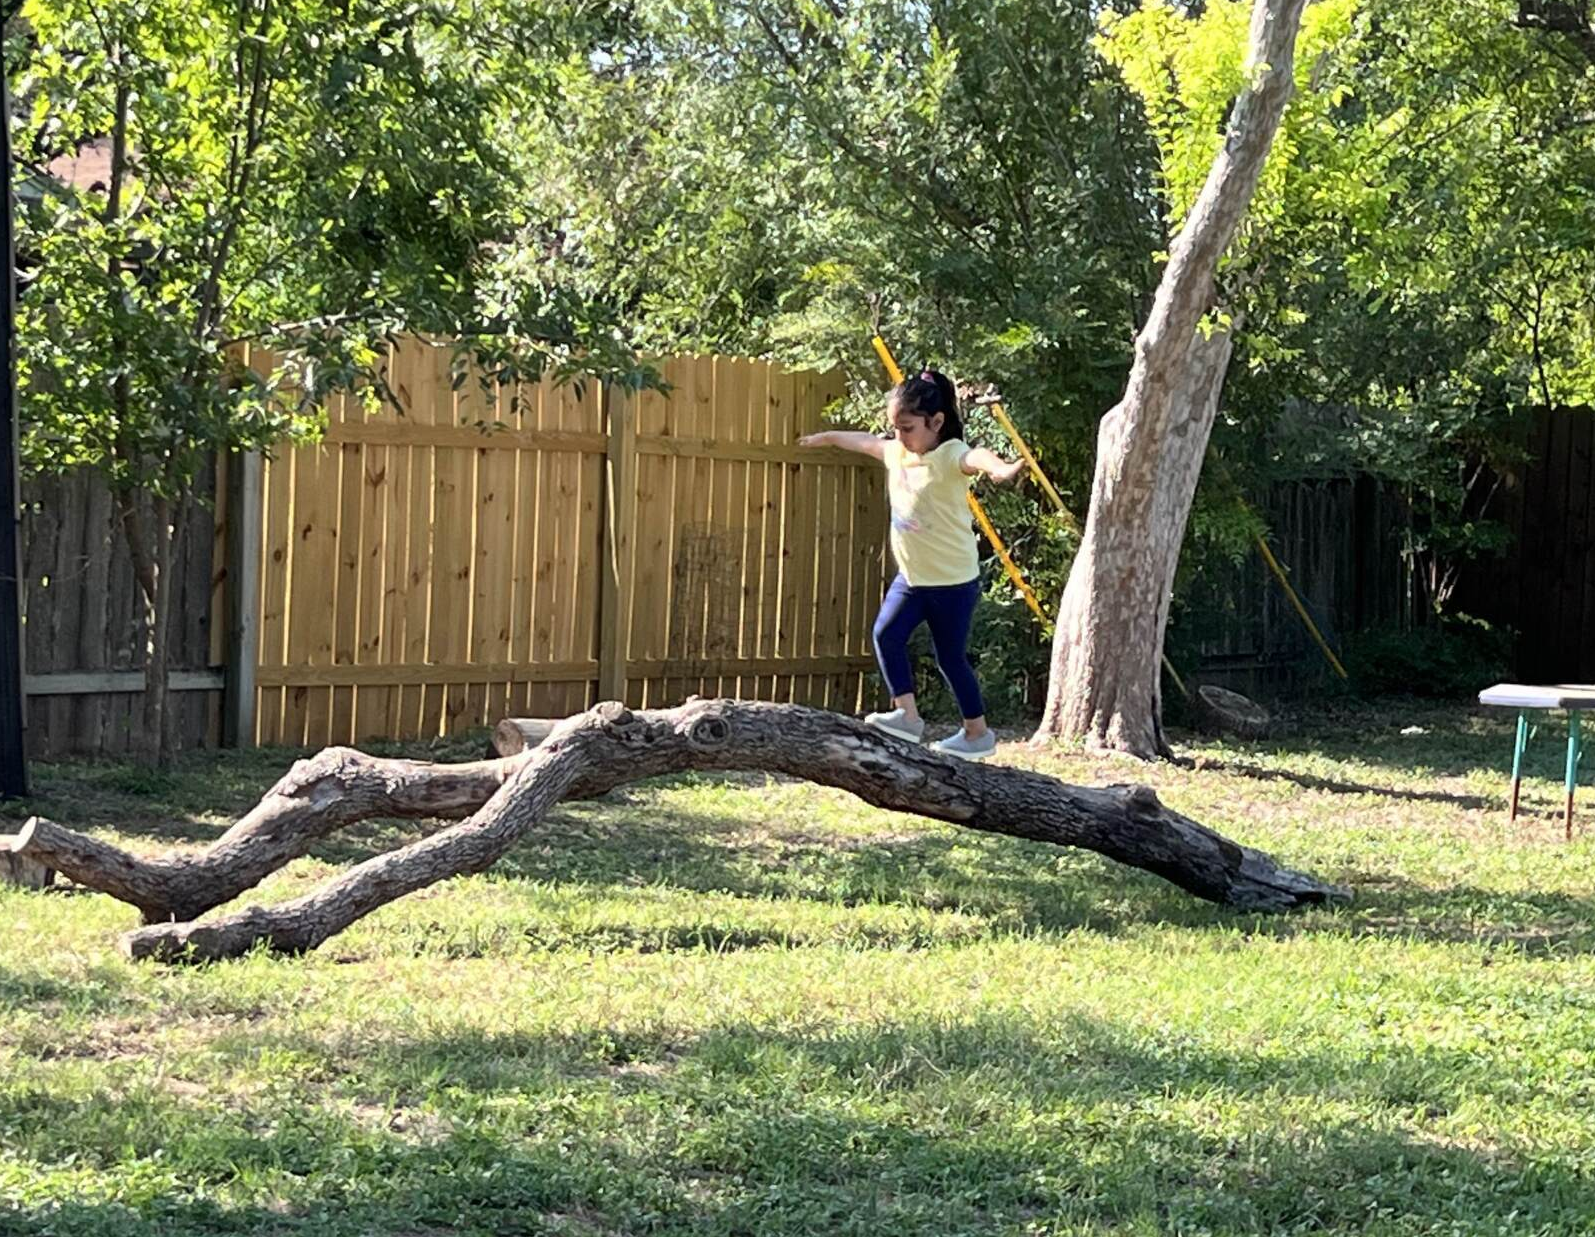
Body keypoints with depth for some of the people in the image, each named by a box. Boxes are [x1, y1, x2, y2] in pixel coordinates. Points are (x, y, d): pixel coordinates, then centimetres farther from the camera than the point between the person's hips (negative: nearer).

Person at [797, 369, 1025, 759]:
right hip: (911, 576, 8)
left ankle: (978, 732, 19)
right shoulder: (896, 452, 3)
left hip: (953, 580, -7)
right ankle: (907, 715, -3)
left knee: (950, 656, 3)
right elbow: (864, 441, 25)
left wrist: (999, 467, -69)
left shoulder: (950, 456, -21)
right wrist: (827, 437, 42)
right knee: (886, 635, -8)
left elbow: (975, 457, -45)